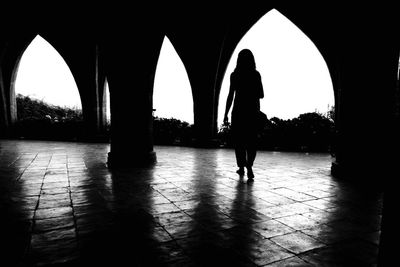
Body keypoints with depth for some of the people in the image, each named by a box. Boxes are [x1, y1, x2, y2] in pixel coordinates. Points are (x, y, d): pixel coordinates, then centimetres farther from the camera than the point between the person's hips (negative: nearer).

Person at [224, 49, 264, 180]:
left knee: (239, 140, 10)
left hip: (238, 110, -1)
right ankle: (249, 166, -11)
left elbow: (231, 96, -6)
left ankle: (242, 167, 15)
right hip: (253, 110, 2)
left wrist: (226, 114, -1)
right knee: (251, 140, 7)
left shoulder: (235, 75, -3)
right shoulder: (256, 74, 2)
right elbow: (261, 95, 3)